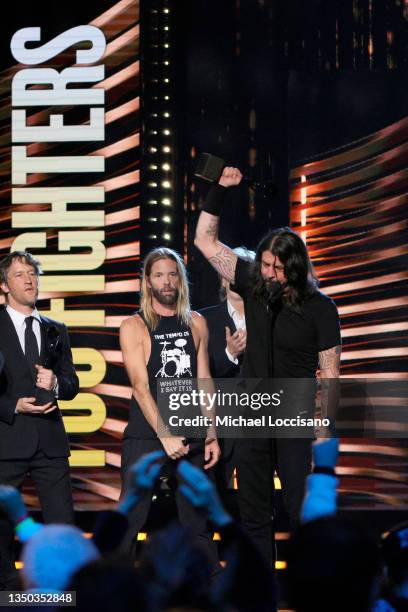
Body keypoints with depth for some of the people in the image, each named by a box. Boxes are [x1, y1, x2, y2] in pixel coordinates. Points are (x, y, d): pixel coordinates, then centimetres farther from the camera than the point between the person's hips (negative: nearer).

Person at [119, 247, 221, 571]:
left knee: (197, 521, 8)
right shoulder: (134, 327, -2)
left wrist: (212, 435, 4)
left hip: (191, 437, 4)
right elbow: (140, 386, -10)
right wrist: (165, 436, -19)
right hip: (146, 436, -3)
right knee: (130, 520, -6)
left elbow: (204, 382, 11)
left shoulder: (196, 323, 10)